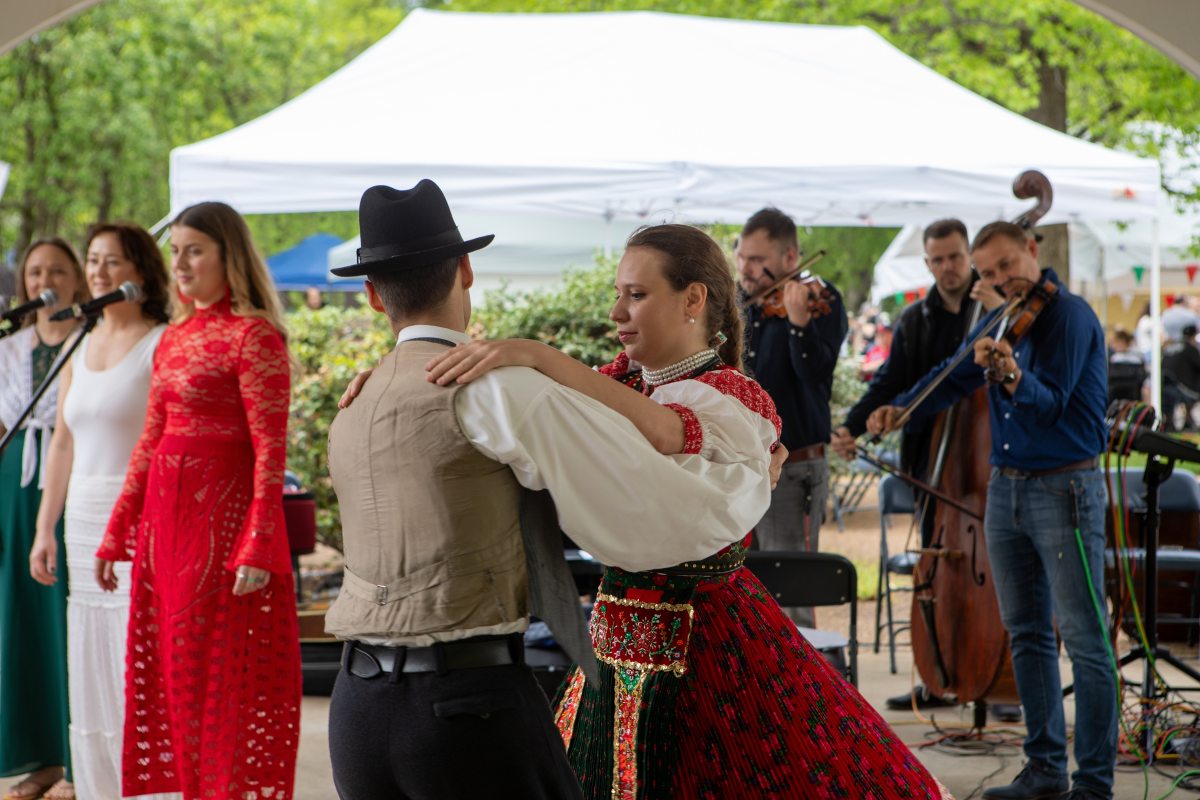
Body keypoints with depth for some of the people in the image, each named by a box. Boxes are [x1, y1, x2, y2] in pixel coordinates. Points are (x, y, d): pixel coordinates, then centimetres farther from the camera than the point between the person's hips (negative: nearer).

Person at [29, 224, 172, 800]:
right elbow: (63, 444, 18)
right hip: (85, 525, 7)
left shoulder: (164, 346, -6)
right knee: (89, 678, 9)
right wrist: (45, 528, 14)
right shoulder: (80, 350, 15)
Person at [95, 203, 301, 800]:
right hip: (165, 515, 8)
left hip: (224, 516, -8)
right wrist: (115, 535, 16)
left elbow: (270, 451, -15)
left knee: (218, 671, -3)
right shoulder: (174, 337, 13)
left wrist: (257, 548, -21)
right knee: (173, 667, 10)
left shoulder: (253, 336, -10)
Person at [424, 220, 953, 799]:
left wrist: (536, 355, -43)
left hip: (701, 643, -7)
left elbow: (659, 431, -35)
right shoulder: (621, 382, 9)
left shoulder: (731, 400, -14)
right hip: (620, 639, 7)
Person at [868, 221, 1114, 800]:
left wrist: (1013, 377, -40)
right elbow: (952, 381, 16)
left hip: (1064, 489, -8)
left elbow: (1050, 404, -20)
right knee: (1027, 633, 12)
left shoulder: (1069, 315, -11)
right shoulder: (1000, 321, 12)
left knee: (1084, 638, -7)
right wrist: (900, 409, -1)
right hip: (1006, 487, 8)